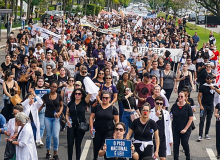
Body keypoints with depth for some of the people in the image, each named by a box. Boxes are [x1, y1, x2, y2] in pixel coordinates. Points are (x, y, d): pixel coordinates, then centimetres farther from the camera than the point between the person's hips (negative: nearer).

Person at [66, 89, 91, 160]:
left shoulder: (84, 102, -2)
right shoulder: (70, 103, 5)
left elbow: (90, 93, -14)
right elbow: (67, 114, 11)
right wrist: (68, 120, -7)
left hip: (81, 126, -2)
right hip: (71, 126, 2)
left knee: (78, 144, 6)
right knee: (70, 144, -1)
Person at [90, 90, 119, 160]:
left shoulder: (113, 108, 1)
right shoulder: (97, 107, 6)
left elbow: (117, 120, 2)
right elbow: (91, 117, 7)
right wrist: (91, 128, -5)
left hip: (109, 131, -2)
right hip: (97, 131, 2)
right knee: (96, 146, 5)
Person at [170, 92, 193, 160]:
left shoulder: (188, 106, -6)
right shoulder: (174, 106, 2)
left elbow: (191, 118, -7)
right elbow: (171, 115, 12)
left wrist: (185, 129, -11)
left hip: (185, 129, -3)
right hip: (175, 129, 3)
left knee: (184, 143, -1)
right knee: (176, 143, 2)